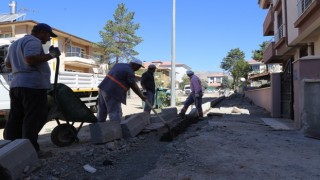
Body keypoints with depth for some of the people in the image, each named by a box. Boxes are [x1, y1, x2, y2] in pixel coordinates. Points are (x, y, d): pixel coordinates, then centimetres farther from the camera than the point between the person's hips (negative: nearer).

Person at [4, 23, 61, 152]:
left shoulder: (15, 43, 27)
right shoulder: (33, 41, -6)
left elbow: (7, 63, 30)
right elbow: (30, 59, -22)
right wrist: (51, 55, -15)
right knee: (34, 119, -7)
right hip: (33, 85, -10)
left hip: (16, 84, 10)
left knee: (15, 119, 10)